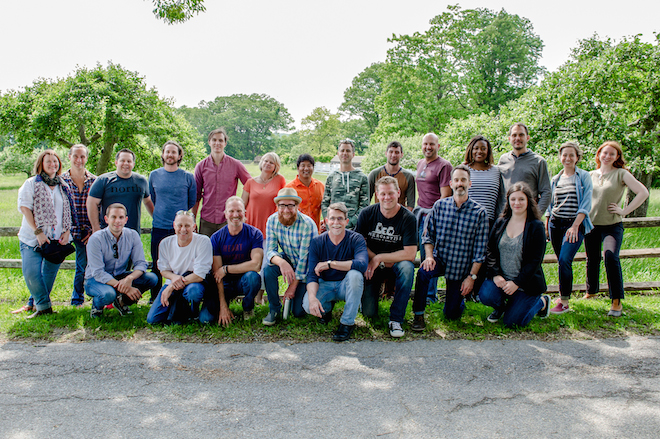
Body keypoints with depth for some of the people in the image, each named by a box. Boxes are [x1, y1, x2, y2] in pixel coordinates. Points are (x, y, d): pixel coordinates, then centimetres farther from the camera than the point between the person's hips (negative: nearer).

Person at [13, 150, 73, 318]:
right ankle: (43, 306, -2)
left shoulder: (64, 187, 13)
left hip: (57, 240, 3)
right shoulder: (31, 184, 3)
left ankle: (34, 303, 22)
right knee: (31, 272, -14)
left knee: (50, 273, 5)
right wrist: (37, 232, -14)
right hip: (33, 239, -3)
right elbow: (25, 208, -5)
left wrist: (67, 232, 1)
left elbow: (68, 212, 17)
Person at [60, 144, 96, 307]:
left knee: (83, 266, 8)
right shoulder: (61, 180, 2)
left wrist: (94, 230, -3)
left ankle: (77, 299, 24)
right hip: (69, 231, -1)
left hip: (88, 232, 1)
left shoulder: (94, 180, 4)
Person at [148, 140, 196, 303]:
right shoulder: (154, 175, 8)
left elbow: (192, 202, 10)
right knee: (157, 266, 8)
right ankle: (155, 298, 22)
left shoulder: (188, 177, 2)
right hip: (159, 228, 2)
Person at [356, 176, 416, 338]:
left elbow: (410, 254, -18)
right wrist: (372, 260, -14)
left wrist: (379, 258, -18)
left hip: (396, 263, 0)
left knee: (407, 267, -36)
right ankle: (376, 289, 24)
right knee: (369, 313, -13)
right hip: (372, 265, 1)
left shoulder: (408, 217, -13)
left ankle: (396, 319, -23)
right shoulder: (367, 213, -8)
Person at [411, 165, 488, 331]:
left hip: (460, 268, -1)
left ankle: (458, 297, 39)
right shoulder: (440, 205, -2)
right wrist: (429, 256, -15)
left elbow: (480, 250, -7)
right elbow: (428, 234, 2)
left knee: (452, 314, 3)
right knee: (423, 272, -34)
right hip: (439, 260, 1)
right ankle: (418, 315, -15)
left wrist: (472, 276, -9)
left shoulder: (479, 212, -9)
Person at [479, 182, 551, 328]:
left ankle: (541, 302, 20)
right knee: (485, 296, -26)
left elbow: (535, 261, -11)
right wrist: (495, 275, -12)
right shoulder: (500, 223, 5)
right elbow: (490, 251, 3)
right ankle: (501, 306, 12)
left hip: (525, 283, -3)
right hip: (500, 279, 3)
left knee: (511, 321, -8)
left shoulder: (536, 227, -8)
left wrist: (516, 283, -17)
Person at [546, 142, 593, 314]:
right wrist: (546, 226, 13)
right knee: (561, 262, 6)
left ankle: (564, 302, -12)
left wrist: (575, 226, -14)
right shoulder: (555, 179, 15)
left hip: (575, 224, -5)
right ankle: (563, 295, 20)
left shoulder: (584, 176, 2)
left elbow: (586, 204, -6)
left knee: (565, 260, -17)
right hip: (556, 224, 5)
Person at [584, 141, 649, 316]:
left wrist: (625, 211, -13)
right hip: (591, 225, 4)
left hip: (612, 225, -4)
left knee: (611, 257, -22)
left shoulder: (621, 174, -4)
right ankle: (591, 292, 34)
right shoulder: (591, 175, 9)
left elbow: (643, 192, -10)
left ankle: (617, 302, -15)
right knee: (592, 260, 13)